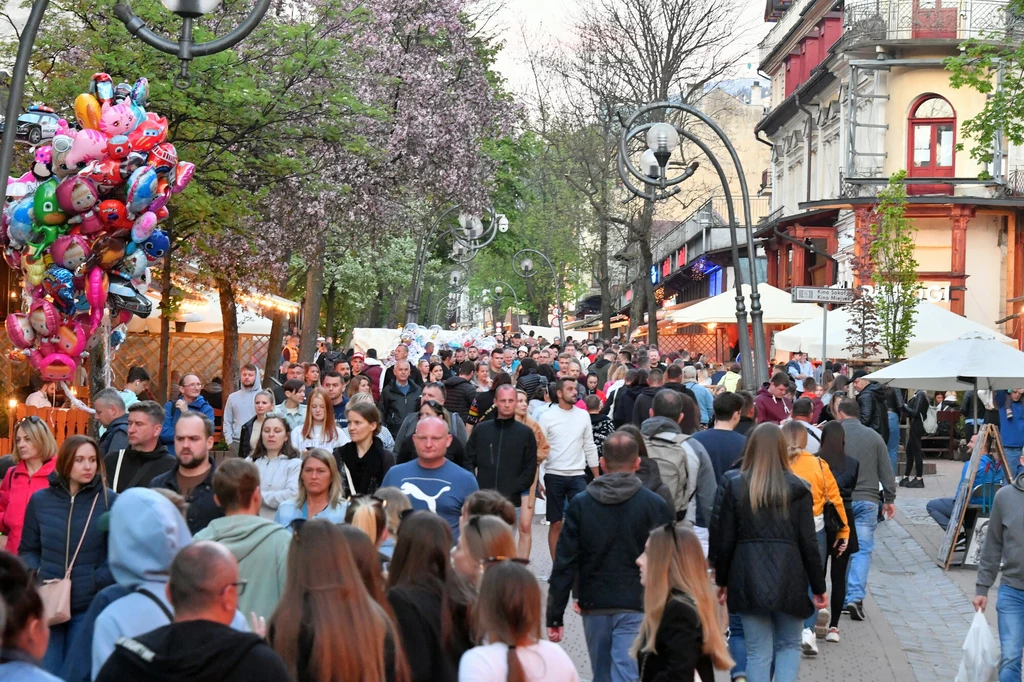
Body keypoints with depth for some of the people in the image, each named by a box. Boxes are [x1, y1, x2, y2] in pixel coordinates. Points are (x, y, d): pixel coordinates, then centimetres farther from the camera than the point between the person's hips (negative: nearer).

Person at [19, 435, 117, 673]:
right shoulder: (40, 500, 4)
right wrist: (36, 575, -5)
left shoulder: (109, 501, -3)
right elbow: (27, 550, 13)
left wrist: (97, 581, -13)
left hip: (89, 607, -2)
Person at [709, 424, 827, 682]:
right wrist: (818, 587, 7)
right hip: (789, 579, 0)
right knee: (789, 646, 16)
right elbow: (808, 543, -1)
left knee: (758, 652, 7)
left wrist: (722, 580, 13)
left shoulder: (733, 485, -1)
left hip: (748, 579, 0)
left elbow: (723, 539, 1)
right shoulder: (796, 488, -3)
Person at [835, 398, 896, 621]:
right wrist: (890, 498, 14)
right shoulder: (874, 437, 4)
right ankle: (856, 597, -14)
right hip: (867, 501, 1)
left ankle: (844, 598, 18)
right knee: (863, 550, 0)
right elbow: (886, 471, 5)